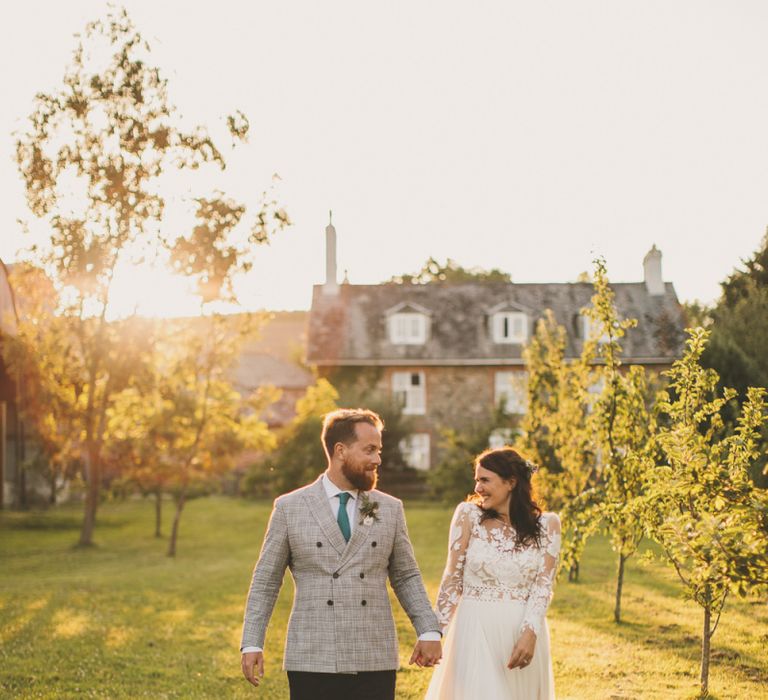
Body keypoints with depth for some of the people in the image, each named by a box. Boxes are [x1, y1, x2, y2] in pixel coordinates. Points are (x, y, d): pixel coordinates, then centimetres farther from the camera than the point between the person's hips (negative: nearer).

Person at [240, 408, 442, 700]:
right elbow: (265, 581, 5)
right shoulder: (289, 508, 2)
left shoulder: (390, 509, 8)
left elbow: (406, 576, 13)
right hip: (312, 663, -2)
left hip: (375, 664, 2)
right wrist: (251, 643, -2)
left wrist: (429, 631, 0)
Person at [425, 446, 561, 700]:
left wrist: (530, 633, -17)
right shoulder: (469, 515, -1)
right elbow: (452, 579, 2)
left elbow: (543, 585, -5)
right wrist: (436, 631, 0)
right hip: (476, 630, -1)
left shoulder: (546, 524, 1)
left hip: (524, 632, 1)